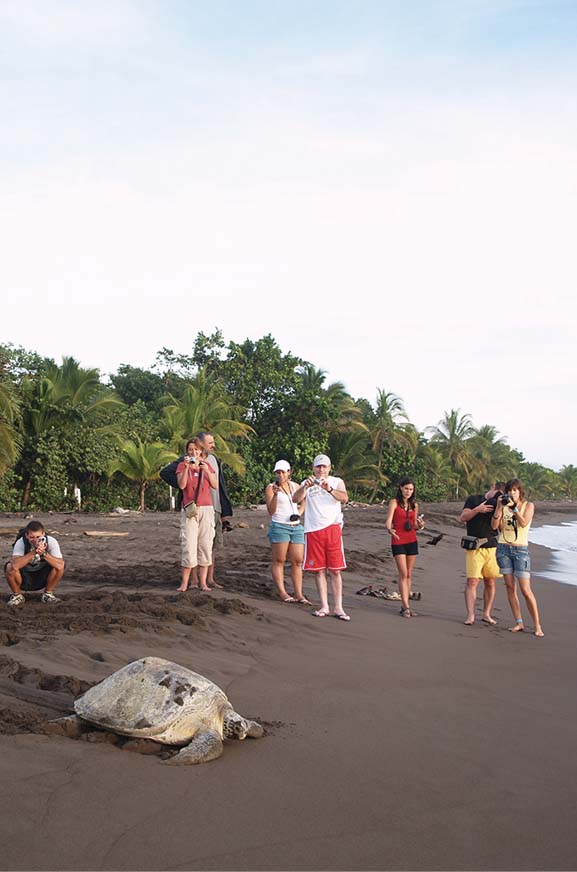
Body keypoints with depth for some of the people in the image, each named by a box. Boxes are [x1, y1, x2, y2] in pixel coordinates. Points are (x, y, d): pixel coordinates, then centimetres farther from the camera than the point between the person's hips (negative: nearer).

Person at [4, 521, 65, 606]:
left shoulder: (51, 541, -21)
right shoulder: (21, 542, -24)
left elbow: (60, 565, -32)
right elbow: (15, 565, -41)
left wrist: (44, 553, -44)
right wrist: (33, 552, -46)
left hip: (43, 579, 1)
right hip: (24, 578, -1)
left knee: (59, 567, -27)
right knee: (10, 567, -30)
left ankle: (48, 594, 0)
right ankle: (17, 595, -2)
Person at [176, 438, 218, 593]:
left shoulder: (206, 464, 10)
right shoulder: (182, 465, 3)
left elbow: (215, 485, 1)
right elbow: (181, 485, -12)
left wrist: (207, 471, -13)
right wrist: (186, 467, -22)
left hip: (206, 509, 3)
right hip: (189, 510, -3)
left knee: (205, 545, 1)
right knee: (189, 546, -8)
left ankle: (203, 582, 6)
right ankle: (184, 582, -2)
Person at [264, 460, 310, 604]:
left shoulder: (295, 486, 13)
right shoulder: (270, 488, -2)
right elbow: (271, 511, -9)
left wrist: (300, 513, 11)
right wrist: (275, 494, -22)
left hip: (297, 527, 5)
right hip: (279, 526, -5)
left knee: (298, 561, 1)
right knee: (279, 561, -3)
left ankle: (299, 594, 2)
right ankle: (282, 593, -2)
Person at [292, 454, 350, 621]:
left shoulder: (337, 482, 9)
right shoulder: (307, 483, 11)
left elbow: (344, 498, -11)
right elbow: (296, 499, -7)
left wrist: (329, 489, -28)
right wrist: (306, 486, -26)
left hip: (332, 528, -1)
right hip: (313, 530, 1)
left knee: (335, 570, -1)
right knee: (319, 570, 4)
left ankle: (338, 608, 1)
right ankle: (324, 607, 10)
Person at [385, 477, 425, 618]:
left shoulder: (414, 505, 10)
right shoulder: (394, 502, -3)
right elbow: (388, 521, -13)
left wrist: (420, 525, -6)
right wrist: (390, 529, -34)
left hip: (412, 541, 5)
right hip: (398, 542, -5)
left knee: (409, 575, 6)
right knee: (403, 574, -8)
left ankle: (404, 605, 13)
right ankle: (406, 607, -6)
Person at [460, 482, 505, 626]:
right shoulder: (474, 499, 6)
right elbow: (462, 518, -1)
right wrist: (477, 509, -12)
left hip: (492, 547, 4)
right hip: (475, 547, -3)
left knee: (490, 582, 5)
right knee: (472, 581, -10)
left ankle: (486, 614, 15)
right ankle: (470, 615, -9)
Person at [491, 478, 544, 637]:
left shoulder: (528, 506, 2)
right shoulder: (504, 506, 7)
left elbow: (523, 523, -14)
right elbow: (494, 526, -2)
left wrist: (514, 508, -20)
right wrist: (499, 507, -11)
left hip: (520, 549, -3)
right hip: (503, 548, 3)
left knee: (526, 590, -7)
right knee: (510, 587, 2)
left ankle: (537, 625, 0)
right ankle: (519, 623, 9)